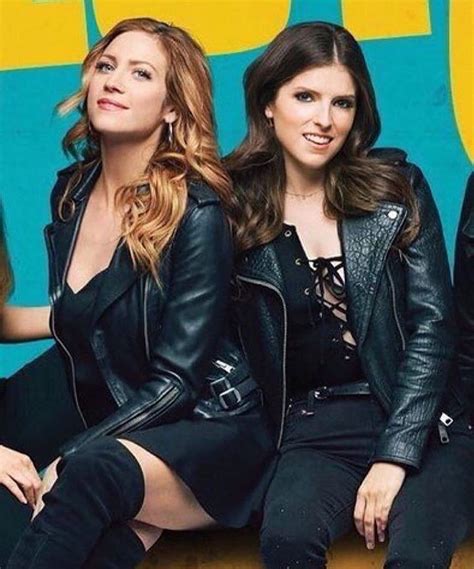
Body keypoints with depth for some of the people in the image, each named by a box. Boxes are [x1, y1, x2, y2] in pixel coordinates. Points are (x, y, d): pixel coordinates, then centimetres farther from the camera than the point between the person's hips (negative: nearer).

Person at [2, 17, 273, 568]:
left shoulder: (196, 212, -13)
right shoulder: (72, 190, 6)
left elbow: (177, 381, -15)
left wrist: (65, 462, -21)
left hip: (213, 431, -4)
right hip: (110, 433, 4)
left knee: (96, 469, -37)